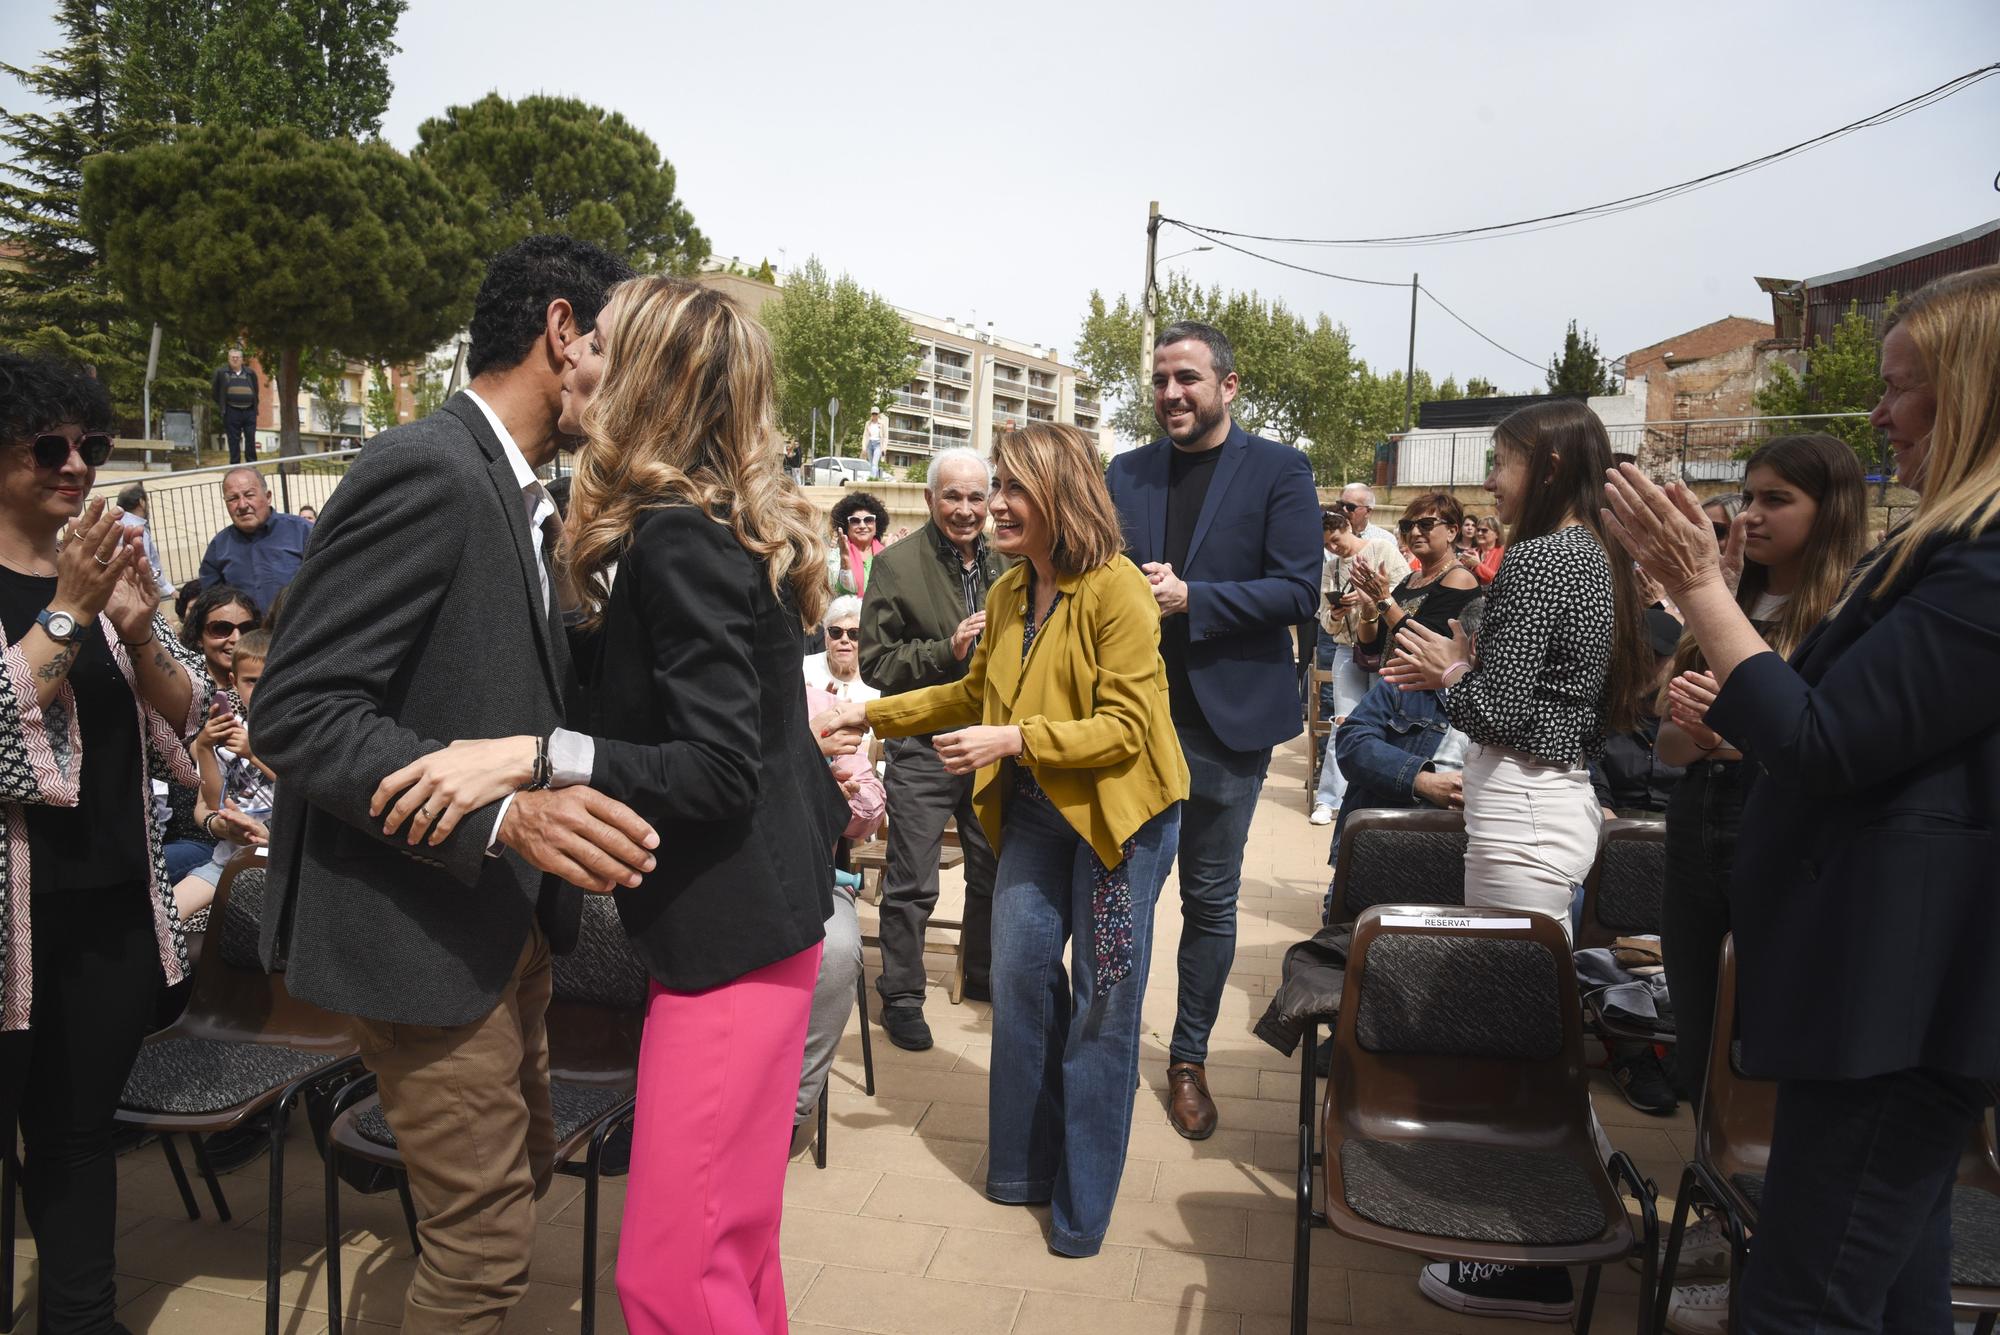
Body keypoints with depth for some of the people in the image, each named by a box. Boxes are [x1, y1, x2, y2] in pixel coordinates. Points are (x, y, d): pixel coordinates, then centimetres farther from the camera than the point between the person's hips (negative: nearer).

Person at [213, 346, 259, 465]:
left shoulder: (250, 373, 9)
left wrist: (255, 408, 9)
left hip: (249, 411, 1)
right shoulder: (221, 372, 4)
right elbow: (214, 390, 14)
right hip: (232, 412, -1)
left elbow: (255, 392, 17)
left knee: (251, 441, 3)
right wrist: (222, 406, 10)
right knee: (234, 442, 2)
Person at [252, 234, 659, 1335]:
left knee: (524, 1171, 23)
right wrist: (506, 811, -34)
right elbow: (297, 712, -25)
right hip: (420, 925, -9)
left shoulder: (519, 494, 10)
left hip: (503, 915, 10)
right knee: (486, 1232, 4)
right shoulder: (425, 471, -20)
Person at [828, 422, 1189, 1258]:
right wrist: (875, 714, 14)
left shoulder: (1117, 592, -17)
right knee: (1019, 969, 9)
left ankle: (1083, 1202, 20)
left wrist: (1015, 740, -29)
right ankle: (1025, 1163, 29)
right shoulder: (1007, 594, 5)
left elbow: (1124, 727, -21)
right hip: (1036, 806, 7)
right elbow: (976, 693, 18)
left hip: (1118, 810, -6)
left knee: (1101, 1001, 3)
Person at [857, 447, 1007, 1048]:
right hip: (922, 749, -5)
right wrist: (947, 649, -22)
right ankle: (901, 995, 20)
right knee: (911, 884, 3)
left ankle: (983, 974, 38)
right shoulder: (897, 565, -8)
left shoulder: (1006, 563, 5)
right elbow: (875, 661, -11)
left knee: (994, 872, 18)